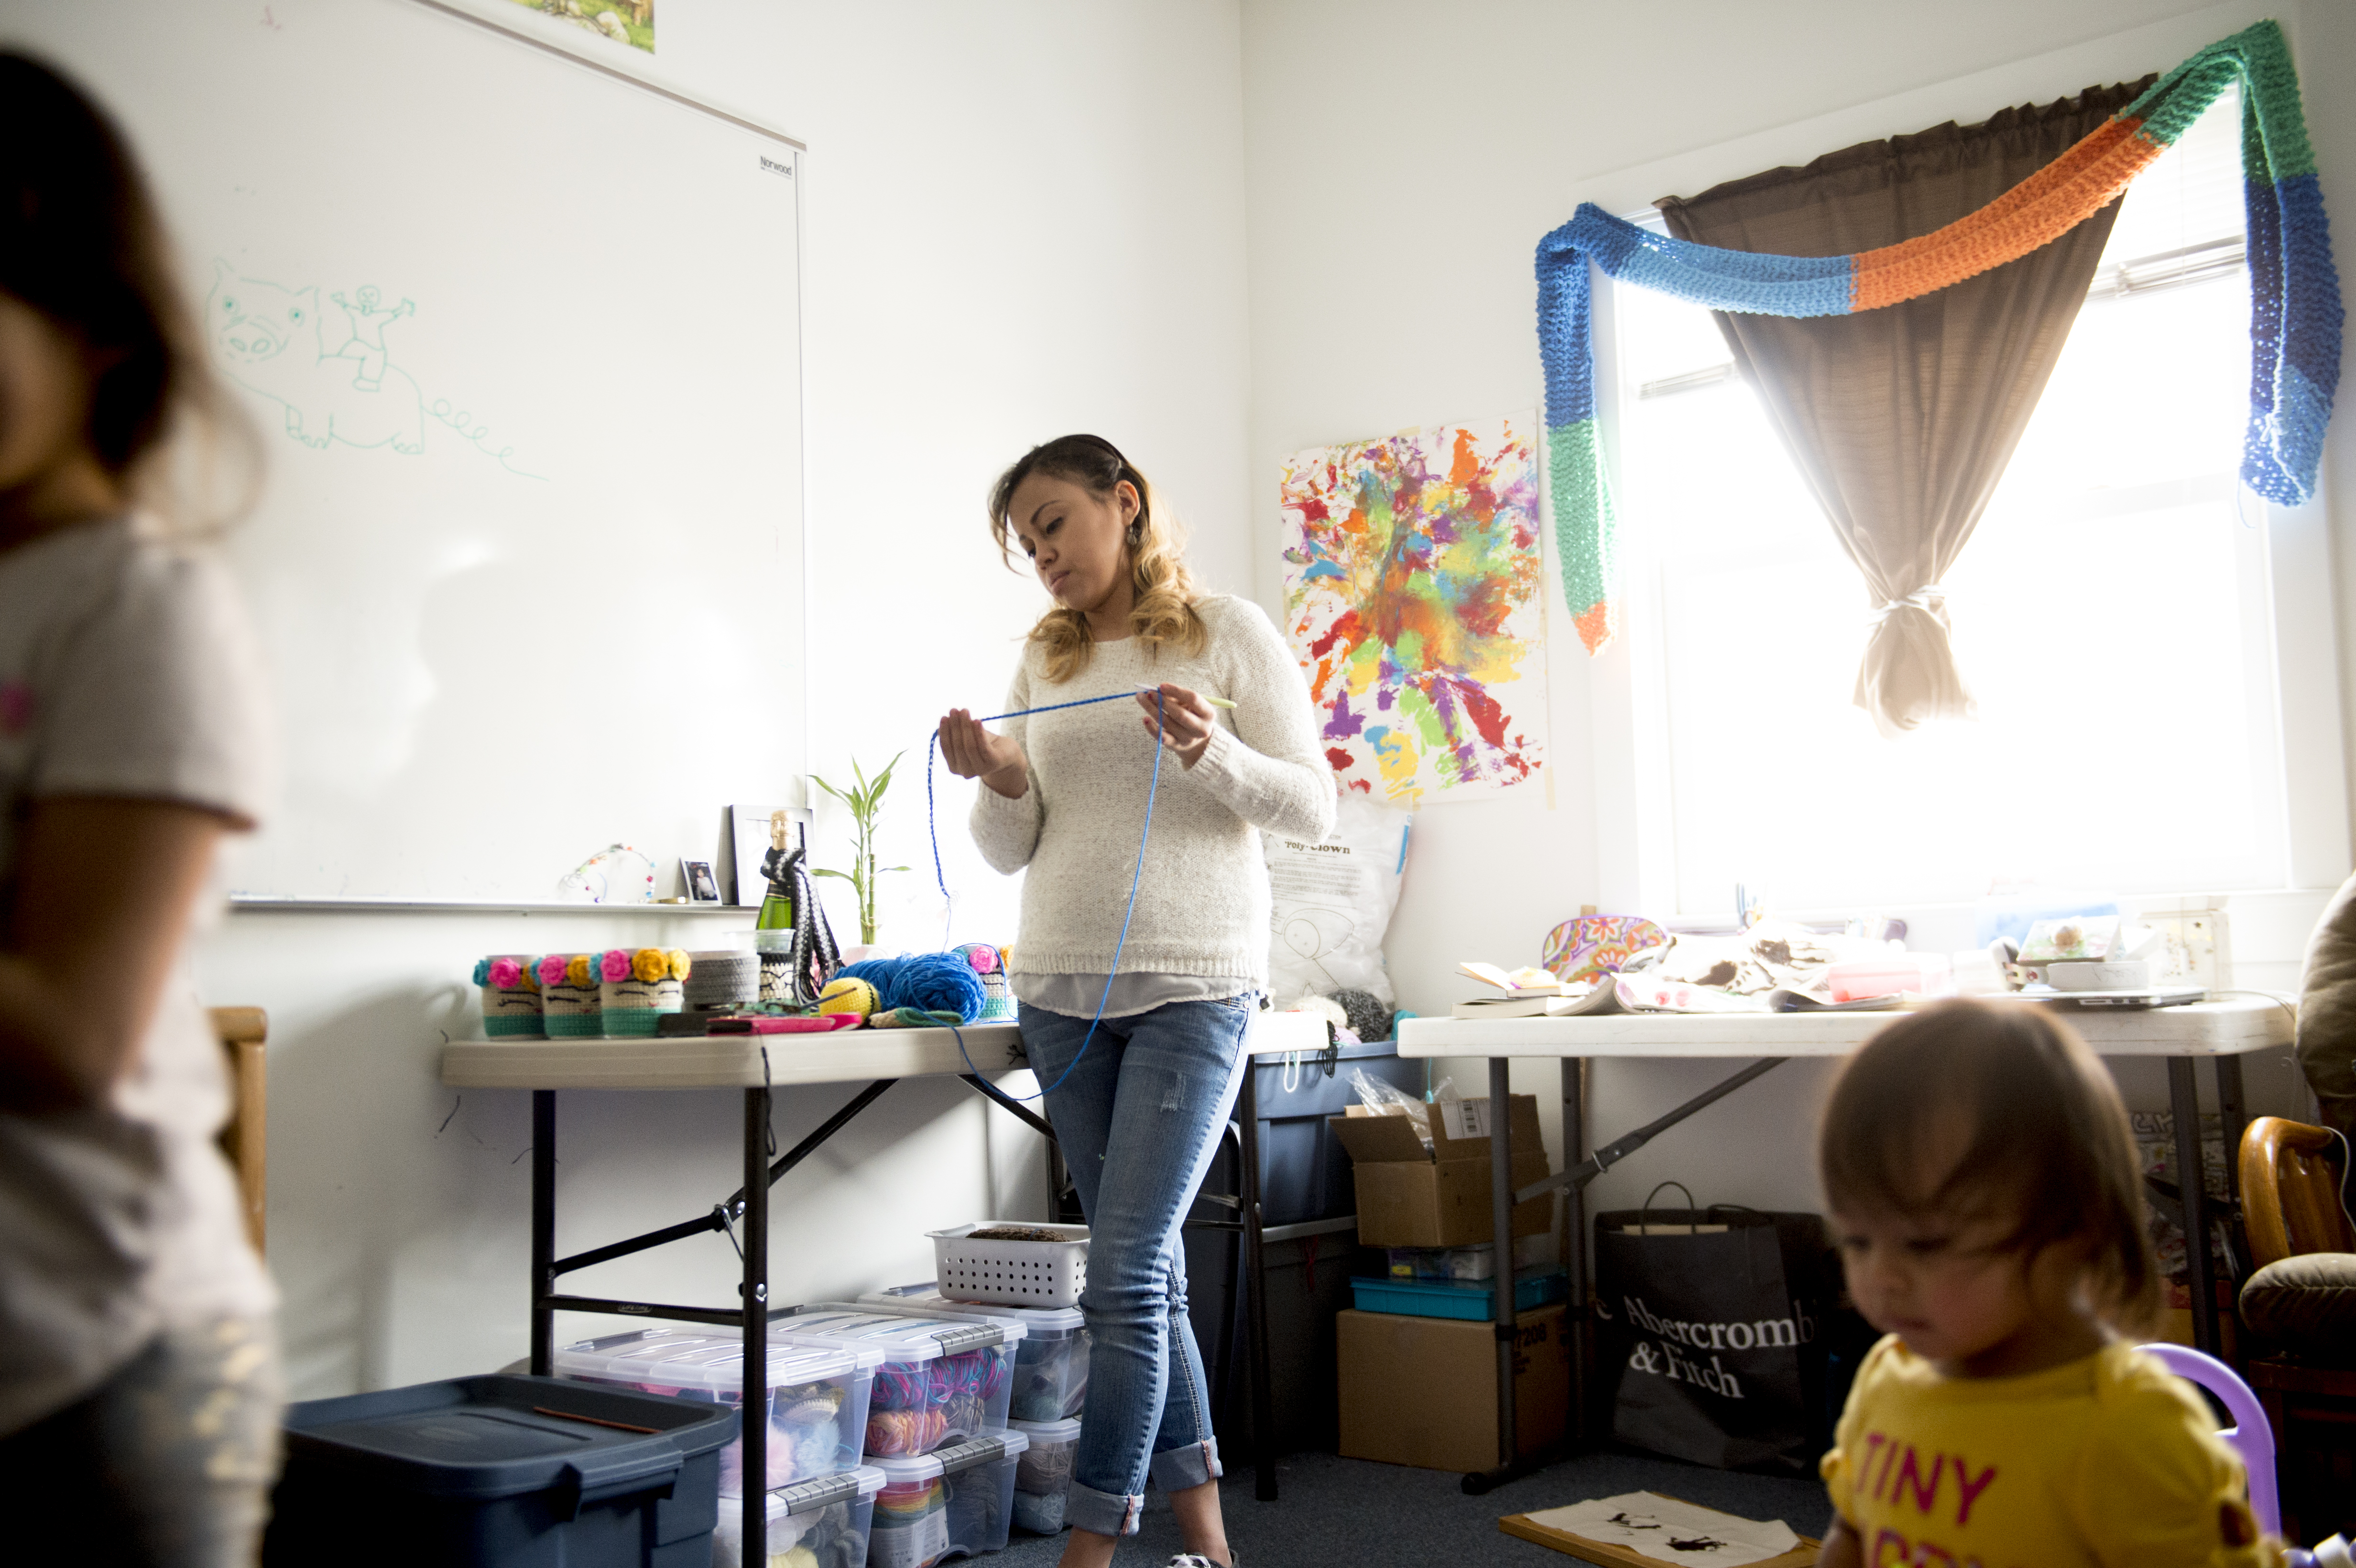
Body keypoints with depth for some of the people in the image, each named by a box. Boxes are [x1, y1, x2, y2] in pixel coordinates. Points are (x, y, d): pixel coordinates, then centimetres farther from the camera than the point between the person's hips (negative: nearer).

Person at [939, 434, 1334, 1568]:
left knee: (1126, 1272, -8)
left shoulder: (1226, 631, 1)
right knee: (1149, 1266, 9)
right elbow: (1011, 852, 13)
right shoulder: (1042, 663, 13)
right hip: (1059, 991, 5)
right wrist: (997, 783, -7)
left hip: (1192, 988, -5)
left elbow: (1313, 809, -2)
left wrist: (1209, 754, -19)